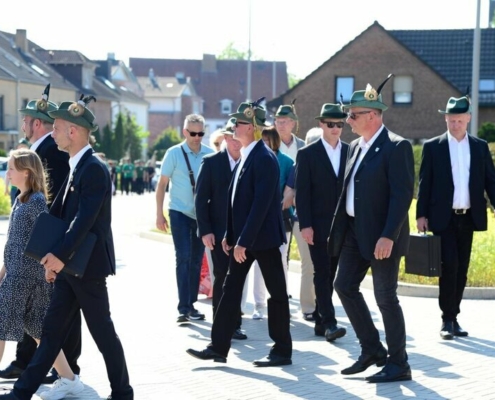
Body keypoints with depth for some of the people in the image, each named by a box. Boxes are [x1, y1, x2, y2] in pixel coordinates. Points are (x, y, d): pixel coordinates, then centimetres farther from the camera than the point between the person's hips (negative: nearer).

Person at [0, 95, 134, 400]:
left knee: (102, 331, 2)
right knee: (52, 331, 11)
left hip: (87, 267, -9)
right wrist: (54, 257, 9)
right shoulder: (76, 167, 12)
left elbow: (86, 220, -26)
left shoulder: (94, 169, -17)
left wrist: (60, 256, -30)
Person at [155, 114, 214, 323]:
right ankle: (183, 307, -8)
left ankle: (190, 305, 20)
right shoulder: (174, 153, -6)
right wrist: (159, 213, -6)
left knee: (196, 260, 10)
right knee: (183, 258, -9)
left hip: (202, 213, 3)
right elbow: (162, 184, -3)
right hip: (180, 212, -3)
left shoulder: (211, 155, -1)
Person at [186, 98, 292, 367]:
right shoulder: (244, 156, 11)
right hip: (242, 237, 9)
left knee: (276, 292, 3)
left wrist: (243, 241, -23)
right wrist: (230, 235, 12)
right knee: (231, 289, 9)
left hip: (263, 237, -9)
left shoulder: (264, 158, -17)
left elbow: (261, 203, -22)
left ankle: (283, 351, 11)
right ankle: (218, 347, 14)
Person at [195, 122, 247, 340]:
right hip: (219, 231, -2)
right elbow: (201, 198, -3)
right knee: (222, 277, 0)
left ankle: (234, 324, 11)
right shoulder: (211, 162, -1)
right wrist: (205, 230, -10)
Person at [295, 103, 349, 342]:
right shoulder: (307, 154, -1)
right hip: (318, 224, -3)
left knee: (331, 274, 7)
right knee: (322, 273, -7)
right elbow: (301, 193, -4)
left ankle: (320, 320, 16)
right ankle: (329, 323, -10)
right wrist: (305, 225, -11)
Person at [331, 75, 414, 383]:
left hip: (381, 235, -9)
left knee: (386, 297, -3)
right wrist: (340, 229, 12)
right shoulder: (356, 146, 13)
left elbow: (403, 194, -19)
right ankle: (372, 349, 22)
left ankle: (399, 364, 8)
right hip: (354, 231, 9)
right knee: (345, 286, 10)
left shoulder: (396, 147, -14)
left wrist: (388, 236, -25)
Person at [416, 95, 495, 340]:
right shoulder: (433, 147, 1)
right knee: (449, 267, -11)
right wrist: (421, 215, -5)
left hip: (468, 217, 3)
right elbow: (425, 183, 0)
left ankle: (454, 317, 16)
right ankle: (447, 320, -3)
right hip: (443, 218, -3)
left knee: (461, 270, 7)